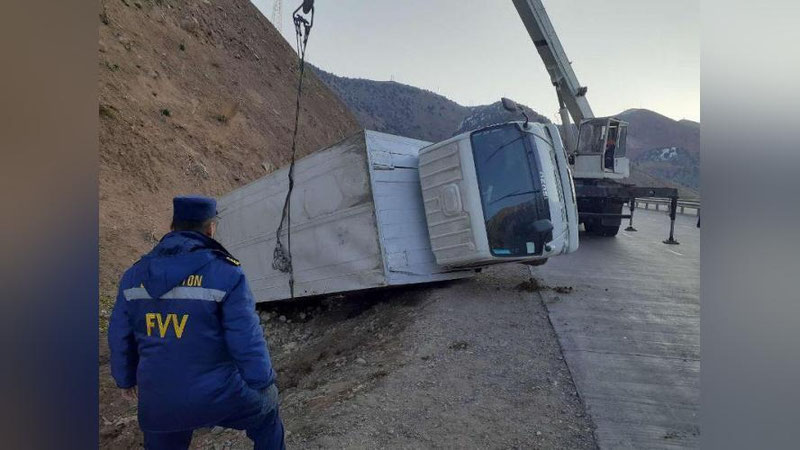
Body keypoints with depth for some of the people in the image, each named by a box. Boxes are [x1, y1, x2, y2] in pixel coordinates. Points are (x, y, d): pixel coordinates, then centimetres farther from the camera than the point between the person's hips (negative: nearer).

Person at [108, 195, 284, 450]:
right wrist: (264, 382, 0)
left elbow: (119, 337, 10)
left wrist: (126, 378, 26)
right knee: (266, 416, 24)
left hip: (158, 403, 5)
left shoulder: (135, 274, 1)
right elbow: (247, 340, -15)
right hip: (219, 396, -4)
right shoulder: (224, 273, -16)